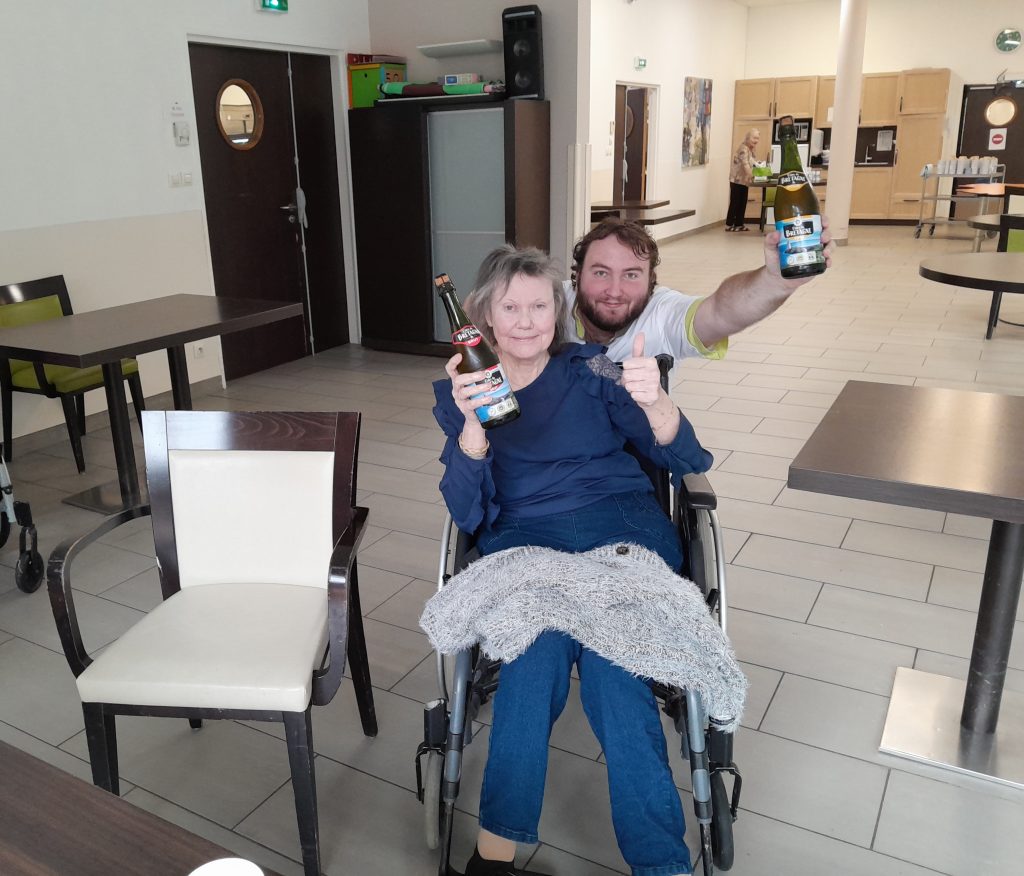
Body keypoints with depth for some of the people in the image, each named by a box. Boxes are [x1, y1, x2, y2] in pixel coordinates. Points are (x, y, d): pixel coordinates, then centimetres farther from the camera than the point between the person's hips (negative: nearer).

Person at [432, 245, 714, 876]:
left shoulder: (591, 369, 11)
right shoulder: (459, 391, 12)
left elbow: (684, 459, 2)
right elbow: (468, 512, -3)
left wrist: (655, 403, -21)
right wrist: (472, 423, -21)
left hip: (622, 519, 0)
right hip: (524, 536, 0)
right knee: (544, 632, -34)